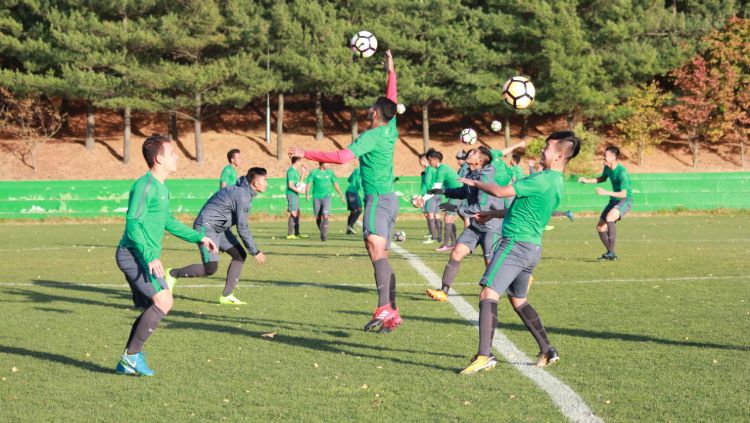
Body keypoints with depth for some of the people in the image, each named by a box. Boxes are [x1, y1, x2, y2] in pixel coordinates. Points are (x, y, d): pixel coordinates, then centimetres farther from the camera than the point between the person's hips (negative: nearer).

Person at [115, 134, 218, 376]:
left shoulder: (160, 187, 15)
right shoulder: (145, 186, -16)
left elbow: (168, 221, 27)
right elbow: (133, 224, -22)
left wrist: (198, 238, 26)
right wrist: (150, 257, -28)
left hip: (145, 257, 10)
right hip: (134, 255, -10)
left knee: (152, 309, 11)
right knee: (164, 302, -16)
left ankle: (127, 363, 19)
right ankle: (132, 355, -6)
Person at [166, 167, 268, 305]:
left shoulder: (245, 192, 7)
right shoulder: (242, 196, -23)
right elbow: (242, 229, -21)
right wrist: (255, 252, -13)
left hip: (220, 228, 10)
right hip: (206, 227, -10)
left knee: (240, 255, 3)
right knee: (210, 269, -14)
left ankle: (226, 295, 4)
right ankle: (173, 274, 5)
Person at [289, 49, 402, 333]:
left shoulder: (371, 136, -11)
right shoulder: (390, 130, 12)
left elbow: (342, 157, -20)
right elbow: (392, 101, 29)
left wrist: (305, 154, -16)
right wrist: (391, 72, 40)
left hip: (378, 198, -9)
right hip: (389, 198, 9)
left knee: (376, 249, -22)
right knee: (381, 256, 8)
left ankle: (384, 308, -36)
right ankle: (392, 314, 5)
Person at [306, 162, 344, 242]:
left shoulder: (330, 172, 8)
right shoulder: (314, 172, 2)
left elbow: (335, 184, 13)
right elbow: (309, 184, -1)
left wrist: (341, 195, 11)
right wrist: (307, 194, -17)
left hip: (326, 197, 0)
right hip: (316, 197, 0)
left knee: (325, 216, -16)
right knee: (318, 218, 5)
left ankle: (324, 235, -14)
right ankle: (322, 232, 26)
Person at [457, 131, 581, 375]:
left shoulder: (543, 179, -15)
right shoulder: (556, 182, 15)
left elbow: (500, 192, -17)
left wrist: (475, 183, 0)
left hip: (516, 243, -10)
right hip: (532, 247, 10)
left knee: (488, 295, -14)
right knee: (518, 300, 22)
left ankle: (484, 356, -23)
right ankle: (547, 351, 25)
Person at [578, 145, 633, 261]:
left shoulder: (622, 172, -24)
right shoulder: (607, 167, 0)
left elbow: (624, 194, -27)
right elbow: (603, 178, 24)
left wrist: (606, 193, -36)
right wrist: (587, 180, 12)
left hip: (625, 201, -9)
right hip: (614, 200, 9)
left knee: (609, 218, -35)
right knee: (600, 227, 6)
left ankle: (611, 252, -29)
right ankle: (611, 254, 22)